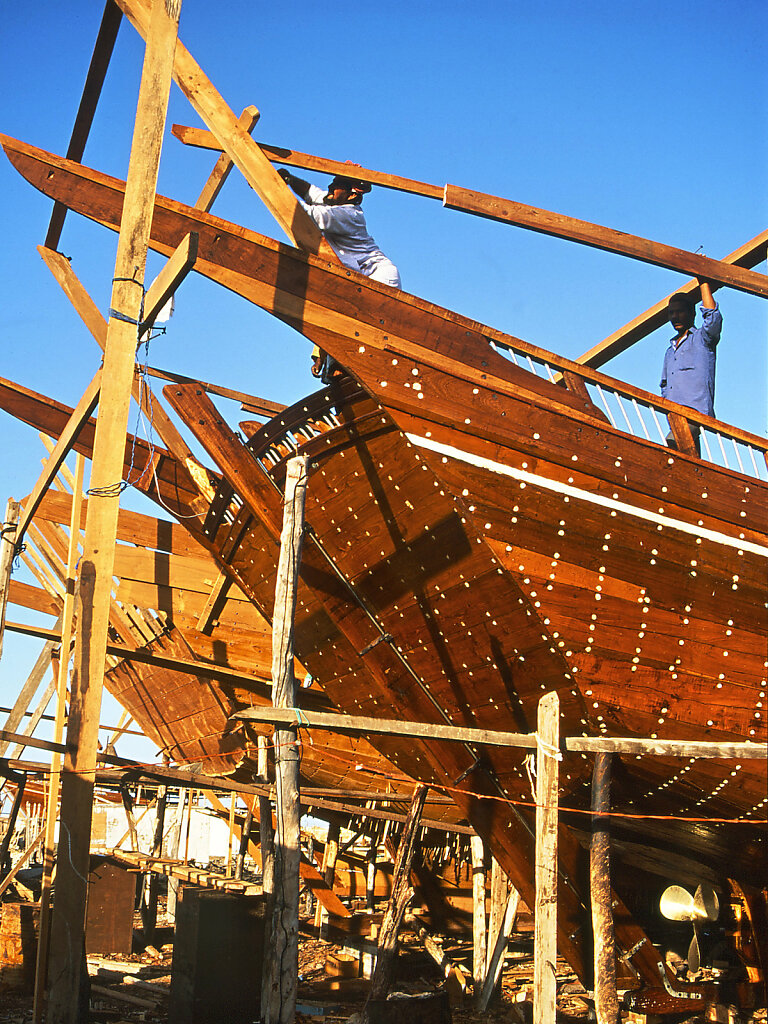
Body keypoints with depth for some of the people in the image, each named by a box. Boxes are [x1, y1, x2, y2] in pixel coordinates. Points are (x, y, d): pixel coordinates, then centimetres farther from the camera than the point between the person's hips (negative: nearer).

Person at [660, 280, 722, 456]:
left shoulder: (702, 338, 8)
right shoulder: (670, 351, 30)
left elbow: (713, 316, -13)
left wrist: (703, 281, -8)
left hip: (697, 412, -7)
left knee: (673, 441, -33)